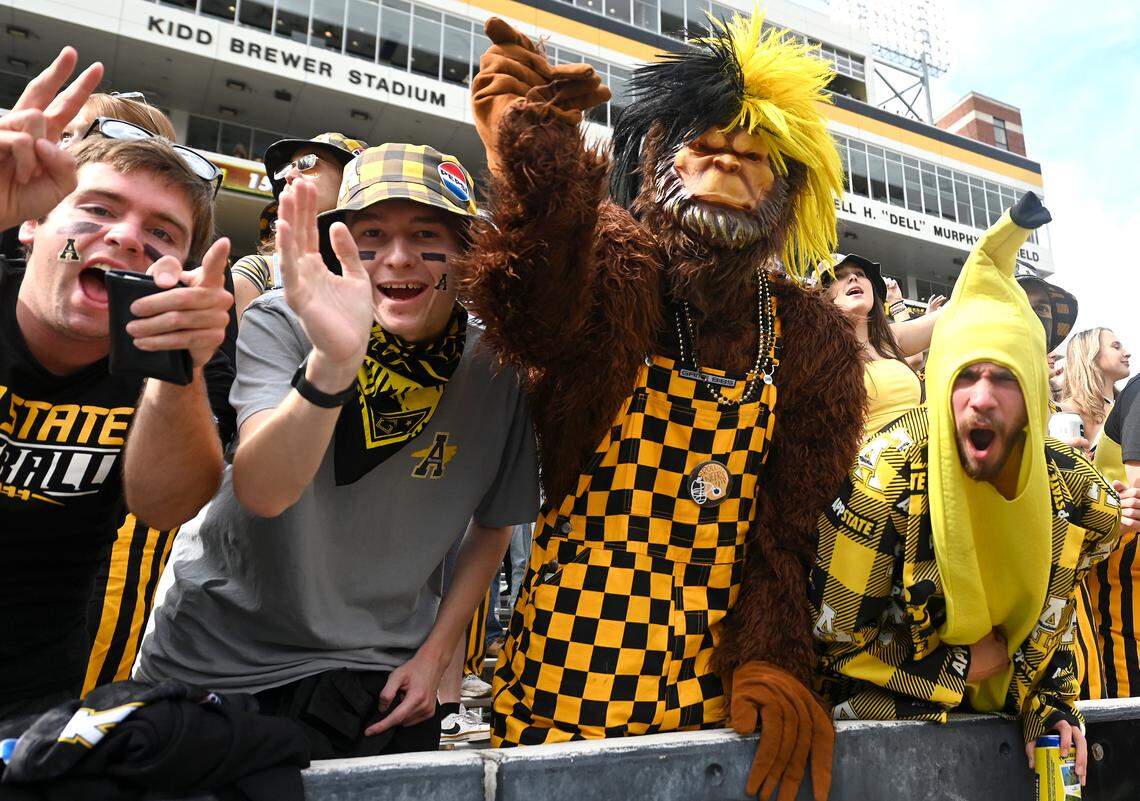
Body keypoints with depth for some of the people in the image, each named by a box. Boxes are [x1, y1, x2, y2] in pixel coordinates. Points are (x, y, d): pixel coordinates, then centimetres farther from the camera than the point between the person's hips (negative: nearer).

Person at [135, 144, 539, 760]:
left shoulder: (499, 373, -12)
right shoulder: (281, 325, -16)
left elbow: (493, 527, 2)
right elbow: (261, 493, -32)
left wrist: (435, 655, -2)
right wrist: (333, 360, -47)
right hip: (214, 651, 0)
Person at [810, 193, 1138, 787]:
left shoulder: (1074, 489, -10)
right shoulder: (885, 478, -26)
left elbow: (1052, 612, 10)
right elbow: (827, 639, -20)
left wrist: (1053, 705, -2)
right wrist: (964, 661, -15)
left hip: (1006, 717, 4)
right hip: (890, 717, -3)